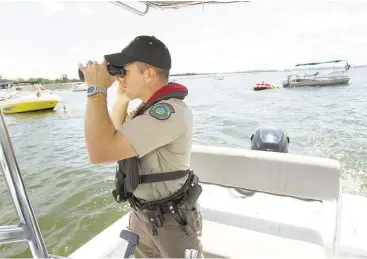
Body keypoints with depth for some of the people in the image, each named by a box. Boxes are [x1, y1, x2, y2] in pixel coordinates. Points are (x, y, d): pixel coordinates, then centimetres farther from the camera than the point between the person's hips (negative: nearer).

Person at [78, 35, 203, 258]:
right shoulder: (153, 106, 1)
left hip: (172, 220, -8)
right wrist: (122, 97, -1)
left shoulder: (171, 111, -31)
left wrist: (97, 90, -27)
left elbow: (100, 152, -38)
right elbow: (114, 135, 12)